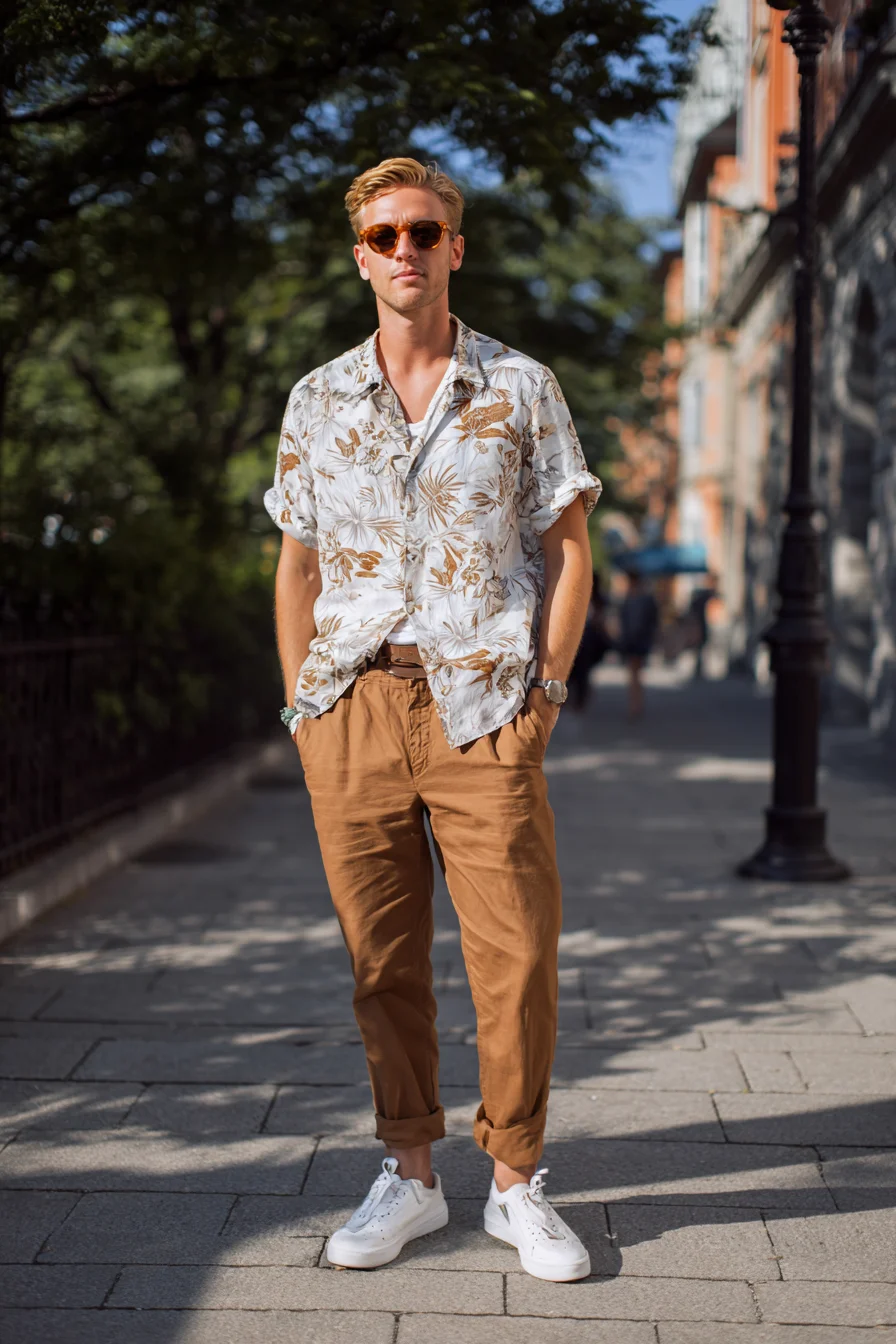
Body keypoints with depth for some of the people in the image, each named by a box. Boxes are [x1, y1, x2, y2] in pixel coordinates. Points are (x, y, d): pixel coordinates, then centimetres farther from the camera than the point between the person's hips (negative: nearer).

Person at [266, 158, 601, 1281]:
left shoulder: (521, 387, 6)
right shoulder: (318, 399, 12)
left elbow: (569, 548, 6)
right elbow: (298, 560, 15)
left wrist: (544, 687, -3)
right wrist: (301, 703, 7)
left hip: (483, 707, -2)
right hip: (354, 704, 2)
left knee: (516, 950, -3)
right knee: (383, 956, 6)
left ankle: (517, 1183, 13)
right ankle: (409, 1177, 19)